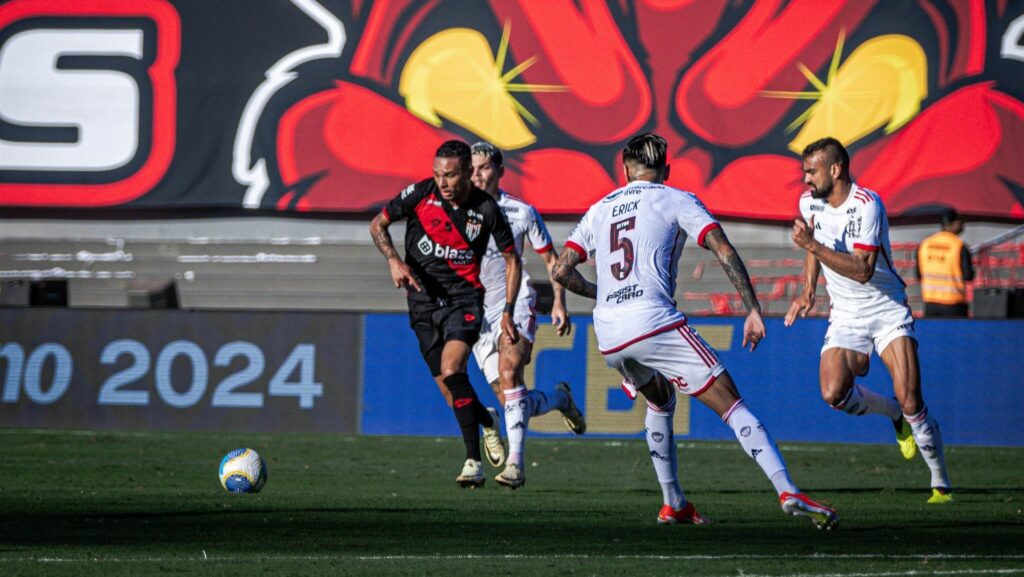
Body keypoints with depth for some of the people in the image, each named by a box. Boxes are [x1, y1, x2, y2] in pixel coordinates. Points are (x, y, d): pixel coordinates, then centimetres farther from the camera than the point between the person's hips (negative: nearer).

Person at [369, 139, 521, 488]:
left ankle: (473, 462, -23)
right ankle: (487, 421, 38)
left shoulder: (486, 209, -9)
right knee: (449, 386, 3)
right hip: (423, 299, 3)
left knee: (451, 370, -26)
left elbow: (511, 258, 3)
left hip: (464, 296, -3)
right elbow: (378, 224, 5)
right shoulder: (421, 194, -8)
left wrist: (508, 311, -2)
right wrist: (394, 260, -13)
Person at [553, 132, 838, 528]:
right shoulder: (676, 200, 10)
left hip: (608, 337, 5)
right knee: (731, 404, -6)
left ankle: (673, 505, 28)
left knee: (660, 400, 32)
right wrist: (753, 310, -1)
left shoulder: (599, 210, 22)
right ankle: (788, 492, -20)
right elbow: (724, 252, -2)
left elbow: (562, 271, 18)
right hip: (655, 323, -5)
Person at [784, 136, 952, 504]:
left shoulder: (867, 205, -19)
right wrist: (808, 289, 15)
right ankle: (894, 414, 12)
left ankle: (941, 485, 0)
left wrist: (813, 246, -32)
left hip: (888, 310, -5)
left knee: (910, 400, -15)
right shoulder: (809, 202, 1)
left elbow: (863, 270, -28)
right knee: (833, 393, -19)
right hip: (845, 317, 5)